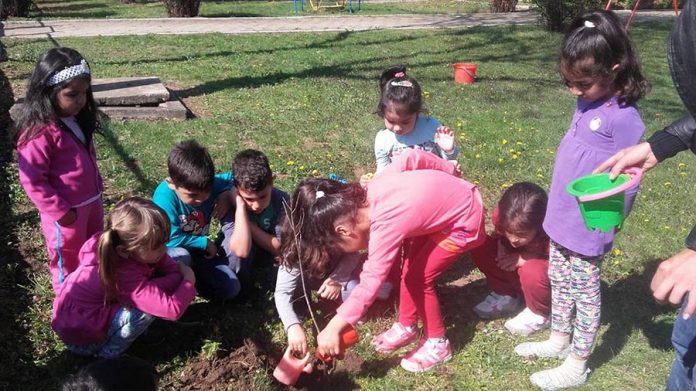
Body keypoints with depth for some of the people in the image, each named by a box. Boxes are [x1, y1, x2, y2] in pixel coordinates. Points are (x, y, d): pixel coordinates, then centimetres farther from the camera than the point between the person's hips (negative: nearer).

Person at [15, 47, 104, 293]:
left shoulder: (77, 120, 1)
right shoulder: (40, 132, -26)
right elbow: (32, 181, -23)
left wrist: (96, 188, 13)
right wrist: (61, 211, -21)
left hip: (92, 202, 8)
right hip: (66, 212, -8)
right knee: (68, 263, 15)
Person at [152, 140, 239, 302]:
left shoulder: (209, 185, -15)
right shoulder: (164, 196, -29)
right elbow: (171, 239, -30)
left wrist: (228, 195, -18)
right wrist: (205, 242, -19)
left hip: (198, 250, 4)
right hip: (168, 252, -4)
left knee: (231, 288, -11)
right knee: (181, 257, -40)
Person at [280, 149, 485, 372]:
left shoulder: (384, 229, -31)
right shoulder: (374, 188, -10)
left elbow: (369, 284, -33)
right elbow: (411, 157, -1)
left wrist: (333, 328, -32)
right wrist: (450, 171, 12)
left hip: (465, 221, -9)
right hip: (456, 193, 9)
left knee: (419, 279, -3)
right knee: (411, 266, 13)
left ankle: (438, 344, 17)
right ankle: (406, 326, 31)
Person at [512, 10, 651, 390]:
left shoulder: (623, 118, -22)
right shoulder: (586, 104, 3)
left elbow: (626, 185, -20)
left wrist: (602, 229, -18)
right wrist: (557, 211, 15)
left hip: (587, 229, -8)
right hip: (560, 218, 8)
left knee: (585, 291, 9)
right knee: (559, 281, 21)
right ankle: (558, 340, 41)